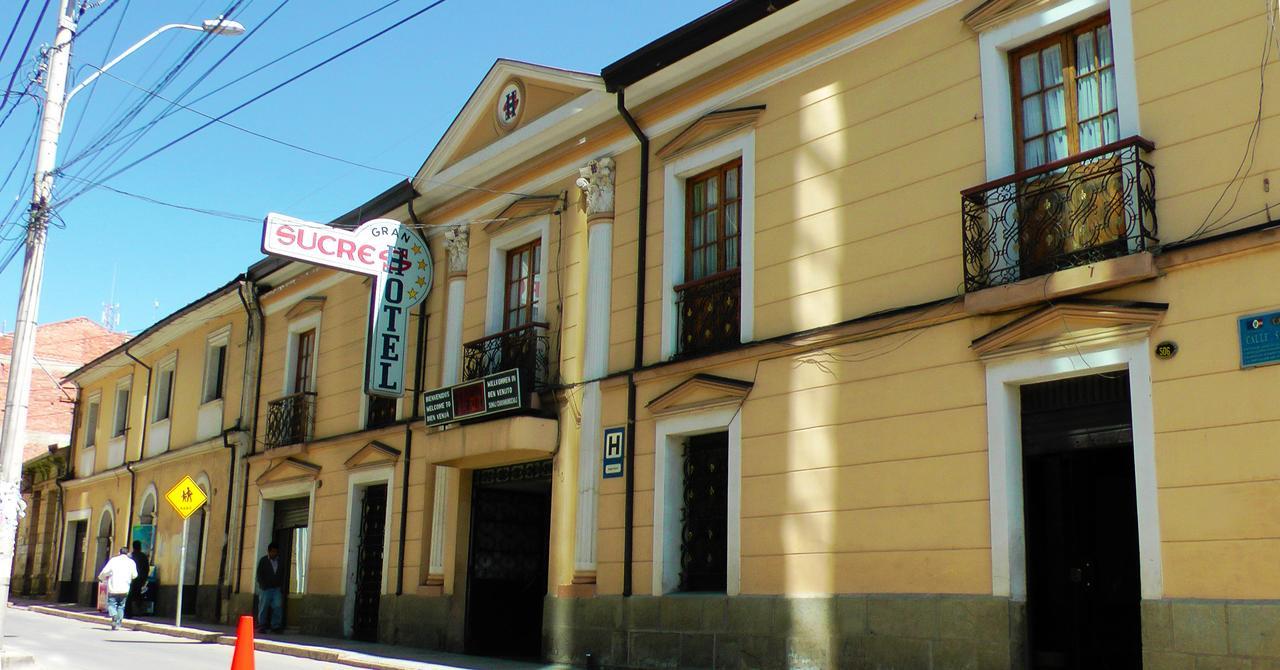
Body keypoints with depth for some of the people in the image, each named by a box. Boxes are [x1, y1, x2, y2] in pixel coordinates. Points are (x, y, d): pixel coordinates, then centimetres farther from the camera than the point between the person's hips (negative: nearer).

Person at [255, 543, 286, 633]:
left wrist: (282, 587, 4)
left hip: (277, 588, 2)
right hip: (265, 588, -2)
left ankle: (276, 627, -5)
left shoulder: (280, 562, 13)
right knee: (263, 607, -2)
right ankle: (261, 626, 6)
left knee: (278, 607, -8)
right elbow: (259, 574, 3)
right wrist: (263, 585, -6)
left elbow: (282, 575, 13)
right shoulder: (263, 561, 7)